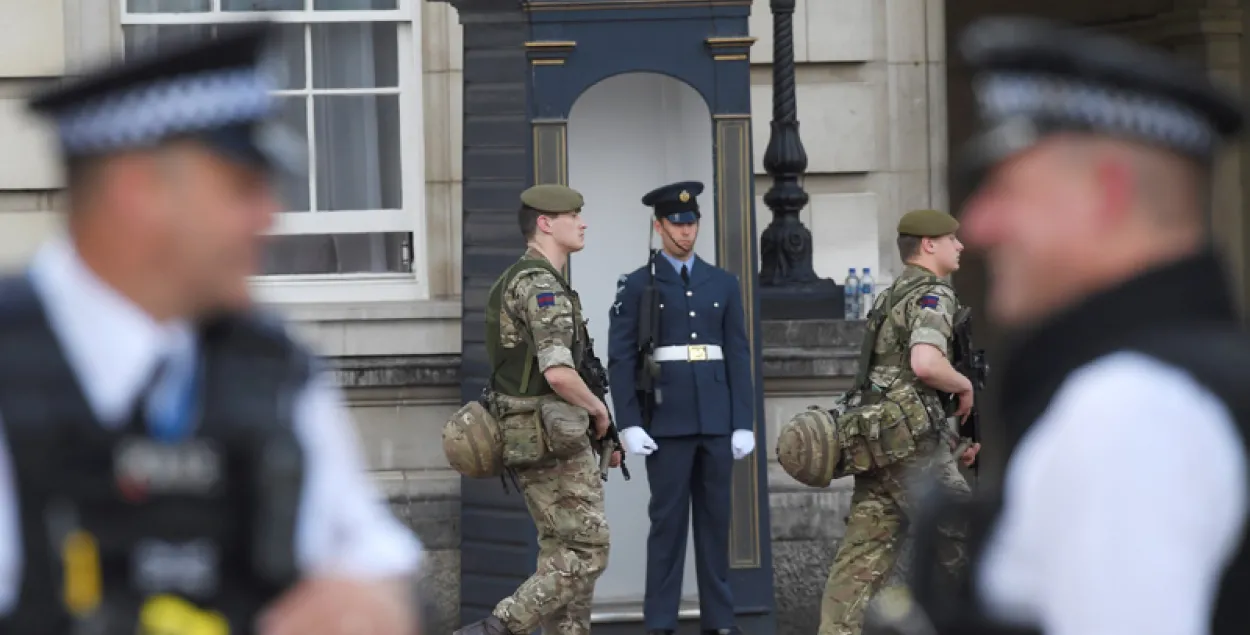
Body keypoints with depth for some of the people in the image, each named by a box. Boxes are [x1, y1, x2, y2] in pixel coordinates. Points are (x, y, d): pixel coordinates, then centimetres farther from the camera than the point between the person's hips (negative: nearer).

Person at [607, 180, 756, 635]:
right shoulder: (636, 286, 1)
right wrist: (629, 425, -13)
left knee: (715, 517, 5)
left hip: (716, 421, 3)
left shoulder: (723, 284, 10)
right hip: (665, 421, -3)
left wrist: (744, 424, 0)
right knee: (668, 519, -4)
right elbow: (621, 360, -3)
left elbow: (738, 357, 7)